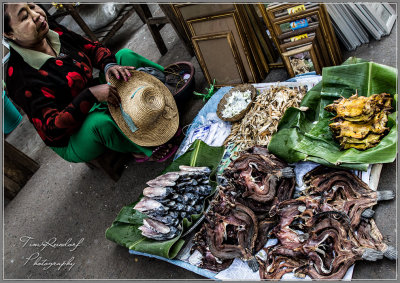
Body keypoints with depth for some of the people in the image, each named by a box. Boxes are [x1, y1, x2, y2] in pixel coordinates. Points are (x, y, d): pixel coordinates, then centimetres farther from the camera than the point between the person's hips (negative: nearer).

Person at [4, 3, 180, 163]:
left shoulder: (56, 34, -5)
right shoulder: (20, 77, -27)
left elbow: (93, 48, 8)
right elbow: (53, 128, -31)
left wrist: (109, 65, -15)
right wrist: (91, 95, -39)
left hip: (98, 103, 8)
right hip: (73, 141, -7)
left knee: (125, 55, 0)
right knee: (98, 122, -44)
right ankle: (144, 150, -17)